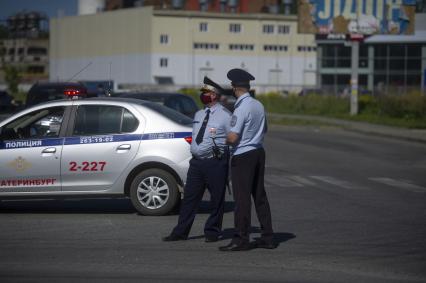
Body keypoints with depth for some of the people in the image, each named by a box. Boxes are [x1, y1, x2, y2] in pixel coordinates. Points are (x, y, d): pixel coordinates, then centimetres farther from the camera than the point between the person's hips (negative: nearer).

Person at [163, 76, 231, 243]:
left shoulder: (224, 116, -6)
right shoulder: (199, 115, 16)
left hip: (215, 163, -6)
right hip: (196, 162, 6)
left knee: (217, 199, 3)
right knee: (189, 197, 6)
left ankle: (212, 232, 15)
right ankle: (180, 232, 11)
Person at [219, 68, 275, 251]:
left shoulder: (241, 109, -18)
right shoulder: (259, 105, 7)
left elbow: (233, 137, -21)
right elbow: (264, 129, 22)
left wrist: (223, 139, -2)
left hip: (243, 156, -8)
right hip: (258, 152, 8)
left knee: (242, 198, -5)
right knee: (259, 195, 13)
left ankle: (241, 239, -3)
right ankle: (267, 237, 16)